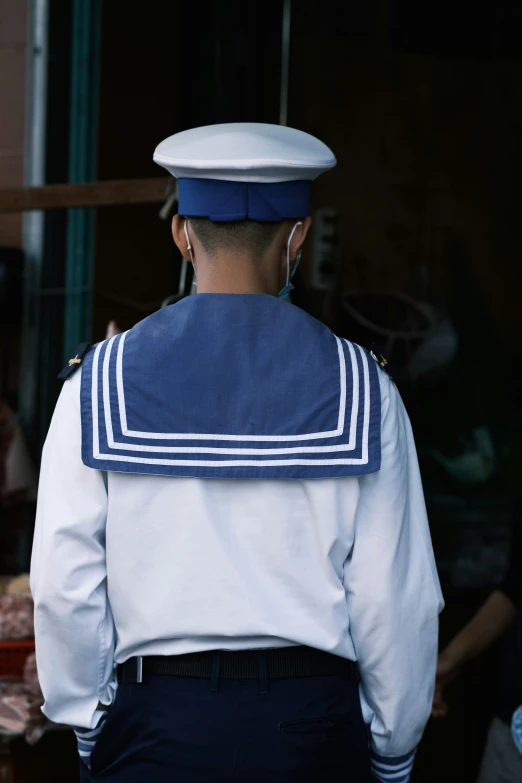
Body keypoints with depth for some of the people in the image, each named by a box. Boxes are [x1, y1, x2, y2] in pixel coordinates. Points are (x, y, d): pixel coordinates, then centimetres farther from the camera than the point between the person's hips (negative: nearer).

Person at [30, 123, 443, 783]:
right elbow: (398, 596, -2)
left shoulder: (100, 384, -1)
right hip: (313, 724, 0)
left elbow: (63, 583, -4)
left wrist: (90, 727, 9)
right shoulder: (359, 389, -2)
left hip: (155, 725, 0)